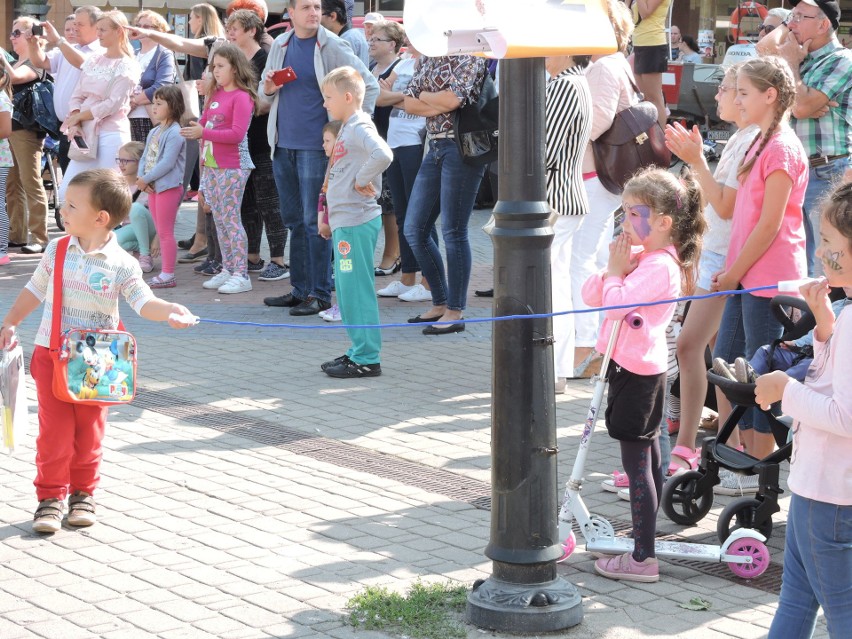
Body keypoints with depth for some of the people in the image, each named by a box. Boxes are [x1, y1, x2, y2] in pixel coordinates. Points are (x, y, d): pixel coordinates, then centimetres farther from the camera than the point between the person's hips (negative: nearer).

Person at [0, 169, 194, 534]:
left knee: (89, 430, 8)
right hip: (51, 353, 1)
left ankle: (83, 493, 23)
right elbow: (35, 290, 13)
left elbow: (144, 302, -14)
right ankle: (51, 496, 6)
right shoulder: (57, 251, 0)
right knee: (55, 429, -2)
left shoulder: (121, 265, -9)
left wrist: (170, 311, -34)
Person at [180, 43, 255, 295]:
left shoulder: (241, 97, -12)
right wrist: (194, 129, -2)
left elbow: (237, 133, -20)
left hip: (232, 166, -8)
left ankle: (241, 275, -5)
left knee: (230, 218, -8)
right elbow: (205, 122, 20)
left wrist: (203, 132, -22)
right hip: (211, 165, 8)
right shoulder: (216, 93, 13)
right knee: (219, 219, 11)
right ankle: (227, 270, 18)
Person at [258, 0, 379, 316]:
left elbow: (369, 85, -5)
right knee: (293, 220, 11)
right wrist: (268, 89, -3)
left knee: (314, 222, -5)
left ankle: (320, 294, -1)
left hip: (315, 146, -6)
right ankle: (300, 289, 19)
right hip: (283, 145, 6)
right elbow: (264, 95, 20)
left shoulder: (332, 47, -6)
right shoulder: (280, 45, 11)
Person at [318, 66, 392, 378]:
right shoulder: (347, 129, 17)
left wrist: (362, 180, -20)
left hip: (356, 223, -10)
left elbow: (383, 155, -33)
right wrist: (328, 218, 23)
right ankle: (360, 350, 21)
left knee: (356, 289, -7)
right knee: (346, 288, 14)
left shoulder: (360, 128, -13)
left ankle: (366, 359, -4)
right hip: (344, 222, 10)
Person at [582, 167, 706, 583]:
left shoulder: (659, 265, -20)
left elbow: (616, 303, -30)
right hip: (637, 366, 10)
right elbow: (590, 295, 9)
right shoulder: (640, 256, 11)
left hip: (637, 372, -10)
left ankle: (643, 559, -5)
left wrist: (616, 270, -13)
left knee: (636, 458, -7)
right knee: (647, 451, 19)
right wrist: (615, 268, -8)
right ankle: (645, 531, 33)